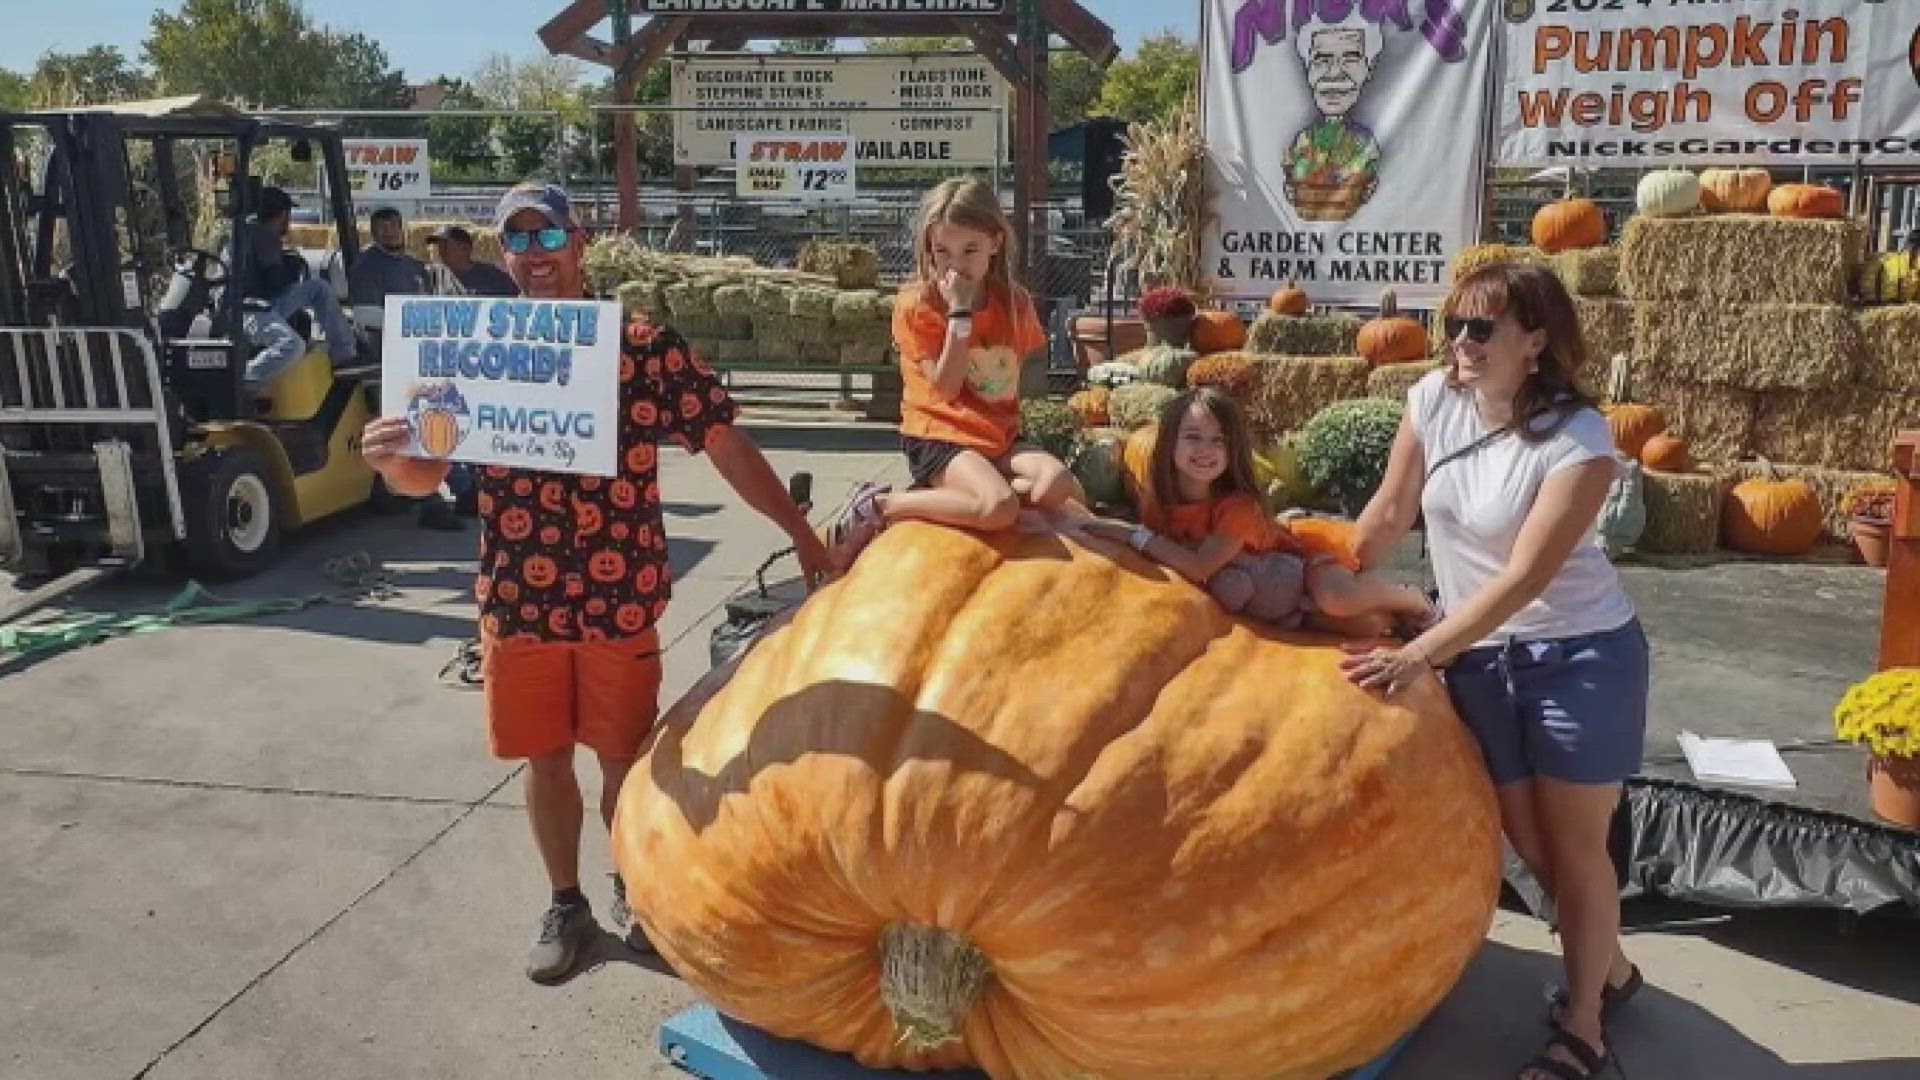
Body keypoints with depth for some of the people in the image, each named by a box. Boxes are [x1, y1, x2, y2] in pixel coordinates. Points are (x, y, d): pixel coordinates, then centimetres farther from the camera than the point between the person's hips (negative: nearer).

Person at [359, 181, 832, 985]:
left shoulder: (647, 346, -5)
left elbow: (725, 444, -5)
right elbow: (426, 475, 2)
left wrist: (800, 533, -8)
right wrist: (389, 458, -22)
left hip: (621, 600, -2)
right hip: (517, 603, 2)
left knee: (625, 758, 12)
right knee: (546, 760, 15)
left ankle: (632, 886, 38)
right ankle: (565, 906, 35)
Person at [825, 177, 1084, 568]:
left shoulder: (1014, 303, 5)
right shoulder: (916, 304, -9)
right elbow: (945, 389, -16)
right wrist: (960, 314, -20)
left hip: (1000, 434, 6)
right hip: (940, 436, -6)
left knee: (1058, 484, -23)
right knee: (1000, 507, -32)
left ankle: (946, 490, -9)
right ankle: (879, 506, -14)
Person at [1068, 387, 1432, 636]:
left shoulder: (1239, 504, -28)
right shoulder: (1162, 501, -12)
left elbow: (1200, 567, -36)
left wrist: (1134, 536, -33)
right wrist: (1099, 526, -15)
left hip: (1296, 566, -3)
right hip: (1269, 605, 3)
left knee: (1337, 599, -36)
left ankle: (1407, 599, -6)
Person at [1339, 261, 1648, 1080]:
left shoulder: (1579, 439, -20)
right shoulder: (1434, 399, -6)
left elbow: (1522, 580, -24)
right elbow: (1389, 515, 5)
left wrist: (1416, 656, -29)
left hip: (1581, 656, -5)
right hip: (1480, 660, 5)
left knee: (1574, 842, 6)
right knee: (1526, 842, 15)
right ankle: (1609, 970, 42)